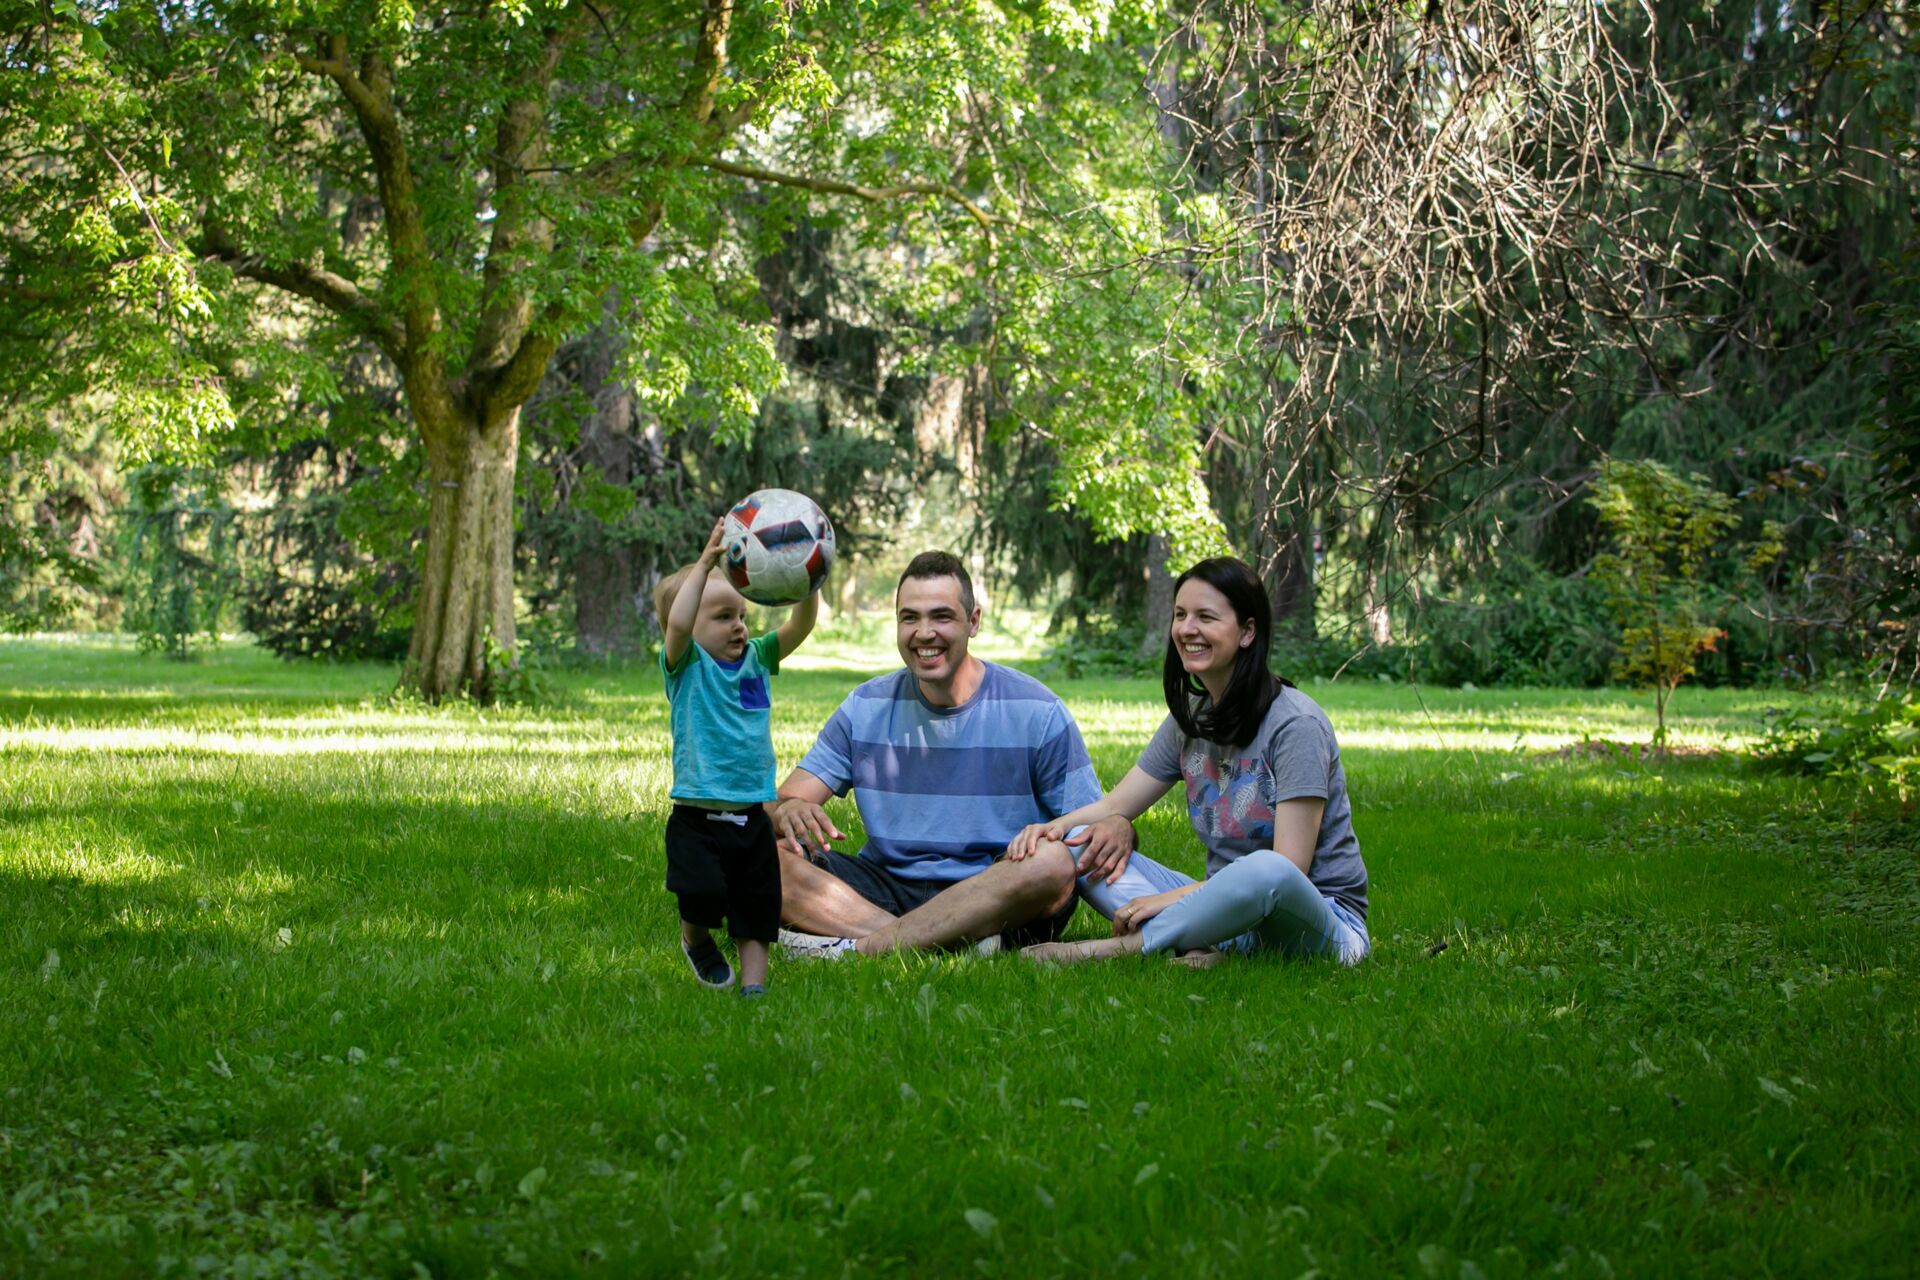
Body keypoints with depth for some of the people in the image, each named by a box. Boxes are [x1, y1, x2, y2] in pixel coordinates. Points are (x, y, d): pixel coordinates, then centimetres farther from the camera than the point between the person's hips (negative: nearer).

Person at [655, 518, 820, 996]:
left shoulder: (756, 658, 8)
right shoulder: (685, 665, -6)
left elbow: (799, 625, -1)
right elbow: (677, 624, -26)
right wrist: (705, 563, -31)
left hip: (752, 817, 5)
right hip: (698, 816, -5)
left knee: (758, 910, 9)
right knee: (704, 892, -21)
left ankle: (753, 984, 21)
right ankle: (696, 938, 11)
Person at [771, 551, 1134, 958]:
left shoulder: (1037, 713, -2)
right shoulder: (866, 708, 8)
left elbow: (1090, 823, -3)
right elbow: (787, 800, 4)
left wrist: (1117, 830, -29)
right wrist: (790, 811, -23)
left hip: (997, 904, -3)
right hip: (889, 887, 3)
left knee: (1052, 861, -36)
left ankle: (856, 946, -31)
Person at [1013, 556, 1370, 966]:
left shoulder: (1296, 724, -14)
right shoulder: (1190, 717, 9)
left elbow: (1288, 868, -20)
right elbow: (1115, 806, 11)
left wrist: (1175, 897, -22)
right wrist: (1052, 826, -11)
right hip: (1224, 903, 7)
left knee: (1266, 871, -42)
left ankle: (1119, 947, -27)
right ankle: (1206, 948, -28)